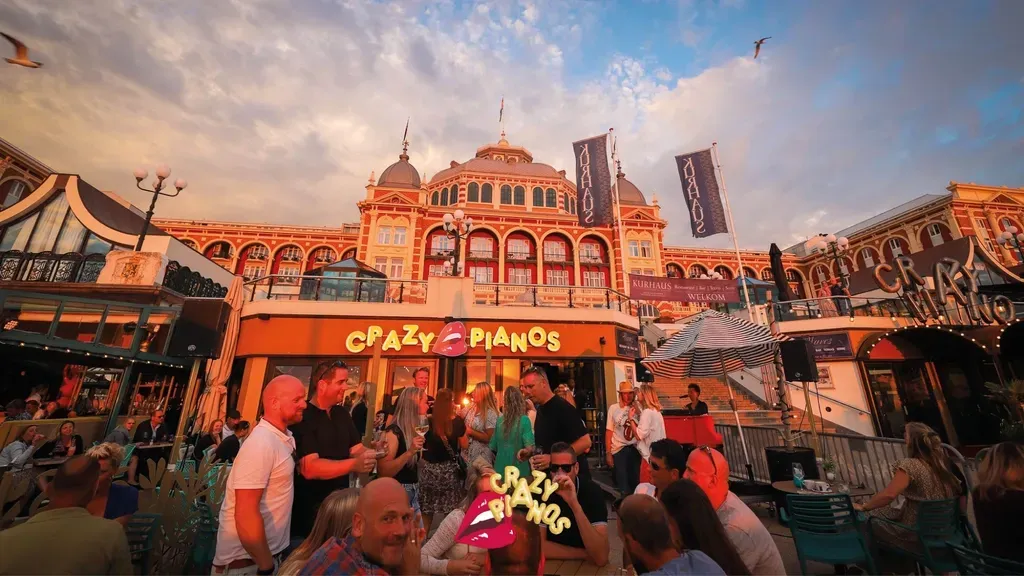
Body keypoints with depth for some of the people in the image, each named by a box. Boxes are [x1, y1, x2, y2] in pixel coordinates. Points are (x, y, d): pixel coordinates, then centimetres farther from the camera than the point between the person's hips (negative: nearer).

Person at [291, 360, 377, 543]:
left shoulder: (342, 413, 6)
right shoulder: (303, 417, -19)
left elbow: (357, 449, 4)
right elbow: (309, 468, -25)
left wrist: (373, 453, -18)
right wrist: (353, 465, -37)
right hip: (311, 507, -7)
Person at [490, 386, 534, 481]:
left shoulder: (500, 420, -2)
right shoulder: (524, 420, -14)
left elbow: (493, 447, 8)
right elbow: (530, 446, -22)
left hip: (501, 468, 4)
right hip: (518, 469, -3)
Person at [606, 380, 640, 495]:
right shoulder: (613, 408, -4)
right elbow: (609, 431, -2)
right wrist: (608, 453, -4)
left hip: (635, 448, 2)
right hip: (618, 449, -2)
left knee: (635, 480, 11)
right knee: (622, 483, 6)